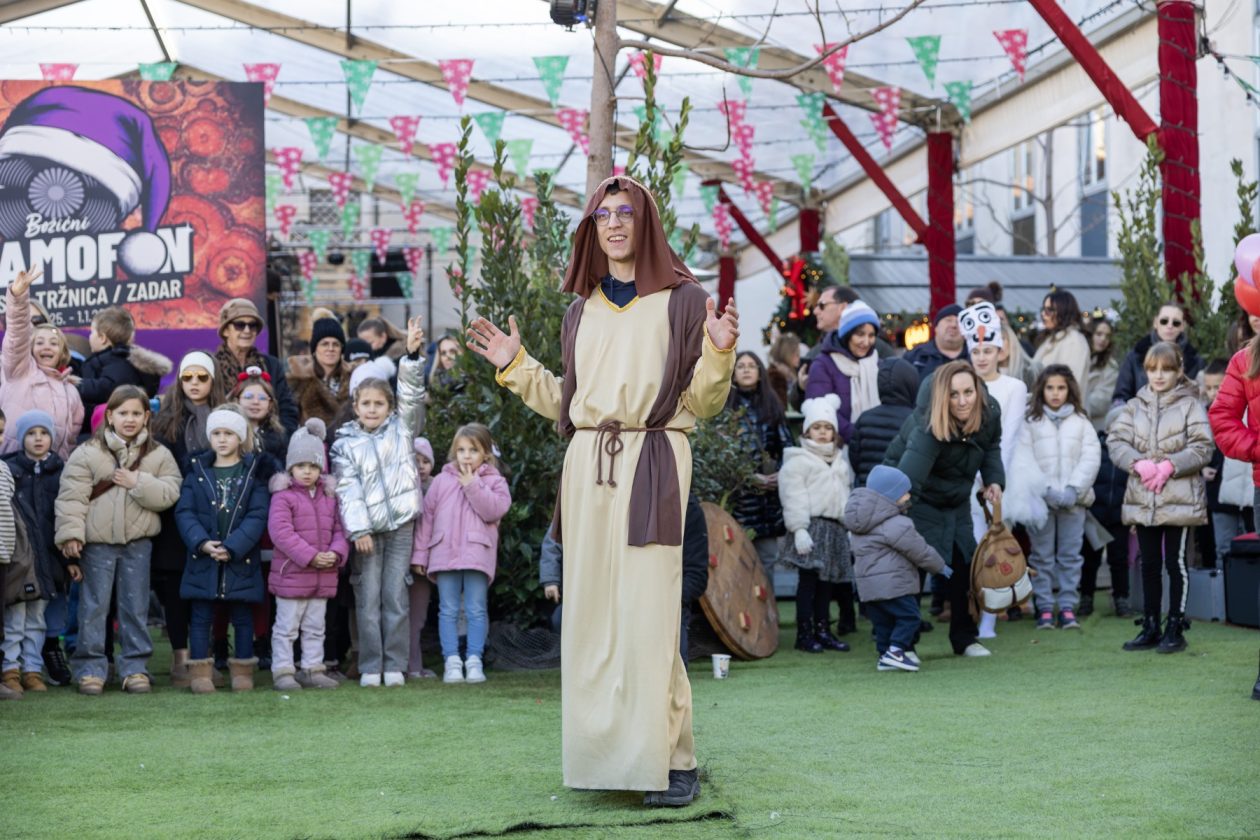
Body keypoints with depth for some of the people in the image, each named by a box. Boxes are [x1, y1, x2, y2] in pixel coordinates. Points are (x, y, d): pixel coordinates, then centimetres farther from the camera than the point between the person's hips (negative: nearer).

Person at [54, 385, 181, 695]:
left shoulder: (159, 455, 4)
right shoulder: (87, 453, -2)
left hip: (138, 541, 2)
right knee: (94, 605, 1)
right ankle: (90, 668, 7)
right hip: (98, 541, -2)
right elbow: (72, 496, -6)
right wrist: (70, 533, -14)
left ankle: (135, 667, 15)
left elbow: (169, 493, -5)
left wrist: (138, 483, -16)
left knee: (136, 606, 7)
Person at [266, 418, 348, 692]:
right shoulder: (283, 497, -10)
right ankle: (282, 672, 4)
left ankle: (313, 669, 20)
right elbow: (281, 532, -20)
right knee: (287, 627, 0)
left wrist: (336, 553, -14)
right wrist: (311, 556, -24)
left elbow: (339, 530, 8)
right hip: (291, 574, -6)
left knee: (315, 627, 13)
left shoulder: (329, 498, 9)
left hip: (323, 577, 6)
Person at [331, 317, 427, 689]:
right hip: (367, 528, -1)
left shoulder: (401, 429, 8)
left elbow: (412, 397, -4)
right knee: (368, 599, -1)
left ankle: (395, 665, 6)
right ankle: (370, 667, 3)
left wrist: (412, 355, -16)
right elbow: (348, 489, -4)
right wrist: (358, 530, -13)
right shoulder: (346, 444, 3)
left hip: (401, 524, 1)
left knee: (395, 597, 2)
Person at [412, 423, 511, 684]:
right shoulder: (442, 481, 11)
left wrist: (473, 486, -11)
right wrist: (420, 553, 7)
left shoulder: (494, 482, 7)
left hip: (477, 554, -2)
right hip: (445, 553, 2)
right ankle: (452, 661, 4)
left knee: (476, 610, 0)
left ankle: (474, 661, 3)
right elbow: (427, 517, 11)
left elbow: (494, 511, -11)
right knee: (448, 610, 2)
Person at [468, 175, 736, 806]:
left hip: (652, 464, -5)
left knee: (647, 616, -10)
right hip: (588, 467, 5)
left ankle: (671, 759, -4)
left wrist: (719, 352, -16)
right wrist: (515, 367, 15)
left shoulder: (682, 300, 3)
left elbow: (702, 403, 0)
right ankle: (603, 753, 12)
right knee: (593, 613, 4)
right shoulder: (582, 310, 17)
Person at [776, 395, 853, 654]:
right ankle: (804, 634, -5)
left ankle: (823, 630, 15)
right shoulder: (798, 460, -4)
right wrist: (799, 529, -18)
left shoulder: (839, 459, 19)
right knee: (808, 580, -7)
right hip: (812, 525, -7)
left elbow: (845, 495, 24)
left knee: (826, 582, 10)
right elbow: (794, 497, -11)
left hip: (835, 528, 7)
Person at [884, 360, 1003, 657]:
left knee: (964, 566, 11)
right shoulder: (928, 429, -36)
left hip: (956, 501, 7)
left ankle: (964, 638, 26)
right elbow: (909, 475, -49)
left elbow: (992, 447, 6)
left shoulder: (990, 413, -16)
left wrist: (994, 480, -9)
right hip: (917, 499, -7)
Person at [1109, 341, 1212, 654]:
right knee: (1149, 564, 10)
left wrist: (1169, 465, -17)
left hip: (1179, 499, -4)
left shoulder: (1189, 405, -2)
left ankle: (1175, 628, 8)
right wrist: (1139, 463, -15)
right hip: (1142, 499, 4)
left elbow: (1202, 449, -8)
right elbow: (1115, 440, 1)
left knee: (1176, 563, 1)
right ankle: (1150, 627, 18)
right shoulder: (1135, 406, 9)